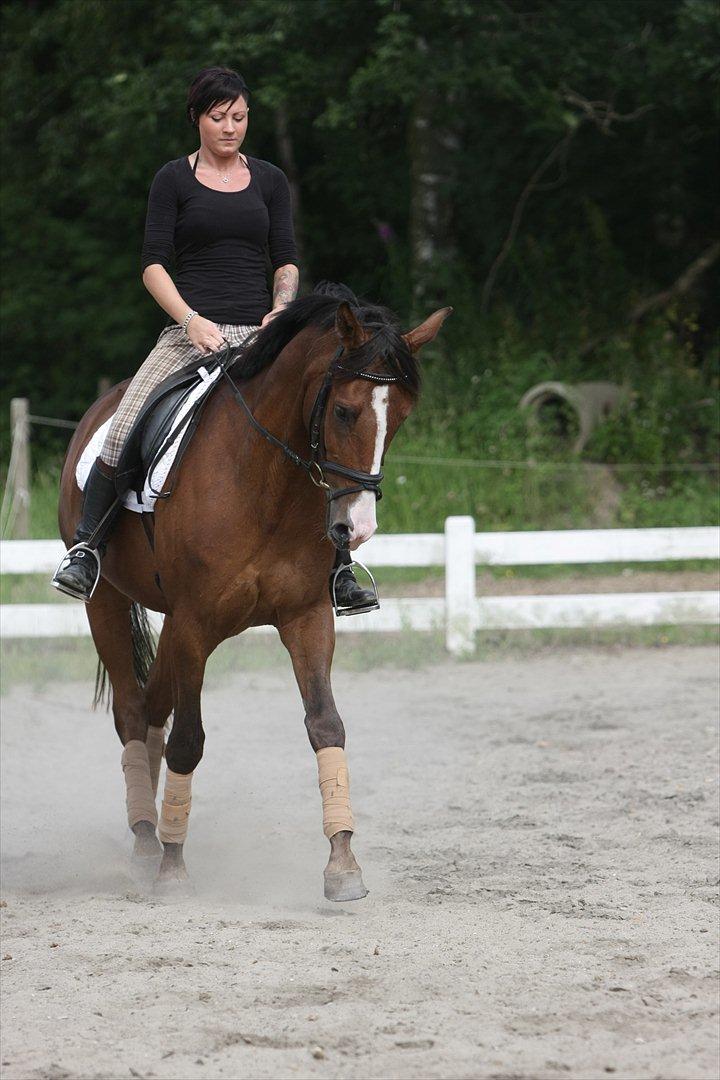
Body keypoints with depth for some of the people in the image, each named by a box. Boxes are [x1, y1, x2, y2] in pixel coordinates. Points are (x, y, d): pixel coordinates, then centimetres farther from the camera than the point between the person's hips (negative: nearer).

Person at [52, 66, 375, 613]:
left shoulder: (270, 180, 14)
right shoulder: (174, 180, 6)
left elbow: (287, 260, 11)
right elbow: (154, 264, -1)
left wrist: (281, 310, -10)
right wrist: (191, 319, -16)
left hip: (259, 335, 2)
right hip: (191, 330, -2)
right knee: (124, 434, -22)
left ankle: (339, 569, -5)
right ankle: (87, 548, -9)